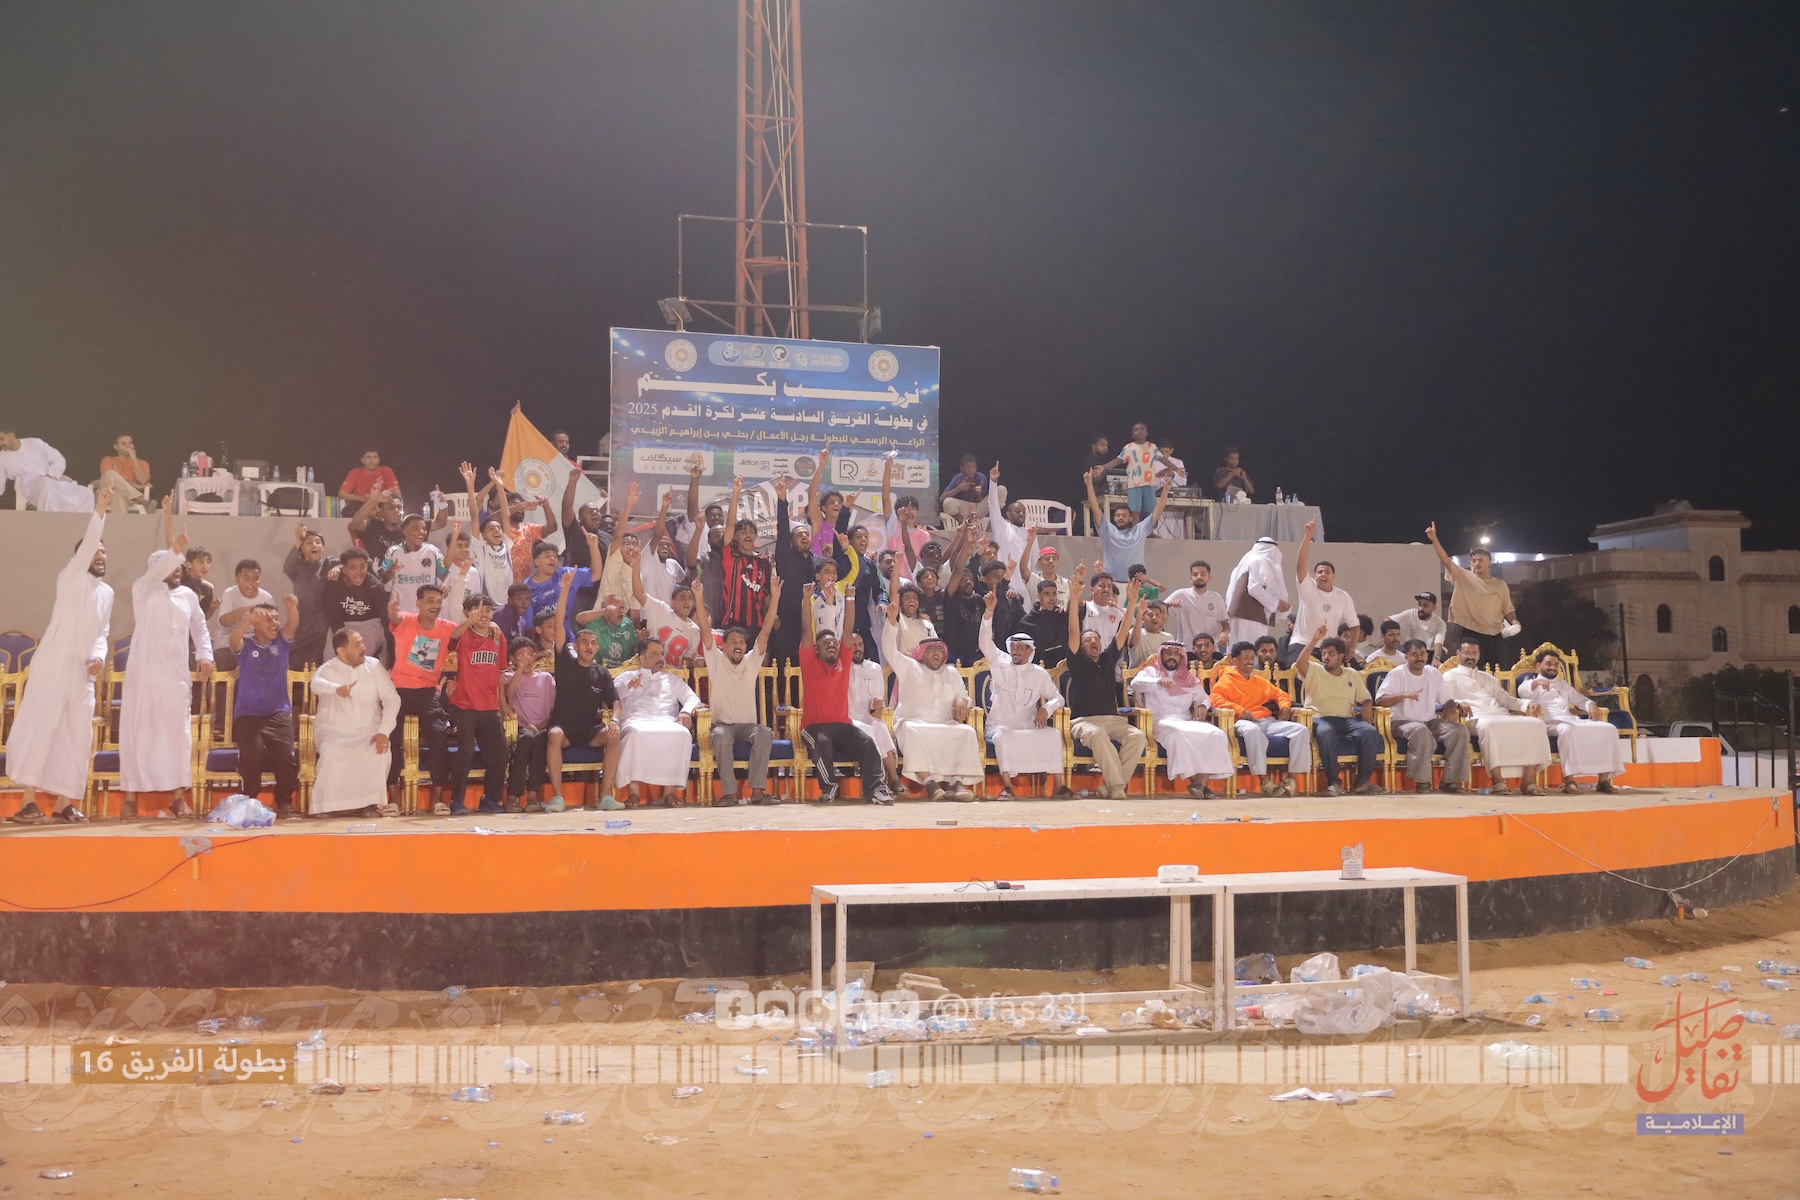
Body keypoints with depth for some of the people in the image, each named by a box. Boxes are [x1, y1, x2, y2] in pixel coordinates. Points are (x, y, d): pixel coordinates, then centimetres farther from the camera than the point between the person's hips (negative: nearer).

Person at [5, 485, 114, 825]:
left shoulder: (107, 592, 16)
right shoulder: (71, 577, -1)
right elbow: (86, 545, -18)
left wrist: (99, 656, -1)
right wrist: (99, 512, -28)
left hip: (83, 673, 6)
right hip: (53, 665, -6)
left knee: (77, 737, 3)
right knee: (38, 727, -9)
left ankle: (63, 802, 8)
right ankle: (30, 802, -9)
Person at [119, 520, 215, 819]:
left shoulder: (189, 596, 12)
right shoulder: (144, 591, -2)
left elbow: (200, 627, 22)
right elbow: (155, 572, -22)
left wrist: (204, 655, 9)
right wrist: (175, 550, -37)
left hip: (177, 677, 4)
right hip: (144, 675, -4)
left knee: (178, 735, 2)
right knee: (138, 735, -1)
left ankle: (178, 797, 7)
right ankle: (131, 797, 6)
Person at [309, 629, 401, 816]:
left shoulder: (373, 665, 3)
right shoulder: (328, 669, -4)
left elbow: (392, 699, -2)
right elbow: (316, 684, -30)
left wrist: (383, 731, -18)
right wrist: (336, 688, -55)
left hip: (368, 729, 2)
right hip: (334, 729, -1)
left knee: (381, 748, -30)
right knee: (332, 751, -33)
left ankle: (369, 802, -16)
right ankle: (326, 804, -14)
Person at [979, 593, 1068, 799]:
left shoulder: (1039, 673, 9)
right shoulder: (1001, 663, 6)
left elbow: (1058, 697, 10)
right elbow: (985, 642, -8)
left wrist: (1046, 708, -13)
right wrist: (989, 612, -20)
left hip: (1029, 728, 2)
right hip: (1001, 725, -2)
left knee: (1054, 733, -24)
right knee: (1002, 736, -35)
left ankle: (1058, 784, -22)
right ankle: (1007, 786, -35)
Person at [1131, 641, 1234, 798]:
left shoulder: (1189, 677, 27)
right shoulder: (1151, 672, 13)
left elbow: (1203, 698, 24)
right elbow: (1135, 683, -8)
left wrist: (1202, 706, -2)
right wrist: (1158, 682, -27)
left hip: (1187, 720, 5)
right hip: (1161, 721, -5)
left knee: (1216, 733, -25)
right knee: (1179, 733, -40)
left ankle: (1201, 782, -28)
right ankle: (1193, 778, -33)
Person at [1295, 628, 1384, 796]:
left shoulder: (1352, 675, 21)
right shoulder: (1315, 671, 10)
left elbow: (1366, 698, 21)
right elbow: (1300, 664, -12)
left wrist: (1367, 706, -4)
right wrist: (1314, 640, -15)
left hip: (1347, 719, 4)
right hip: (1321, 719, -3)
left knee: (1371, 731, -27)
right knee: (1325, 732, -40)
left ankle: (1362, 781, -18)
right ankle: (1333, 782, -31)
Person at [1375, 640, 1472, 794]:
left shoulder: (1434, 673, 13)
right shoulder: (1397, 674, -2)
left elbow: (1446, 701, 15)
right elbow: (1379, 700, -13)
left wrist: (1455, 706, -9)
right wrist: (1404, 694, -25)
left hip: (1431, 722, 5)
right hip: (1403, 722, -5)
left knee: (1460, 730, -20)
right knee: (1420, 730, -39)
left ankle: (1451, 781, -18)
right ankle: (1422, 782, -33)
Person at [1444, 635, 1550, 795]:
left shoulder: (1488, 678, 35)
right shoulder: (1450, 676, 16)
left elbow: (1505, 699, 25)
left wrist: (1527, 704, 6)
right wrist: (1459, 703, -24)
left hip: (1501, 715, 6)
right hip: (1476, 718, -6)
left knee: (1536, 723, -19)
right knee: (1489, 725, -42)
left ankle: (1528, 780, -25)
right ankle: (1498, 780, -39)